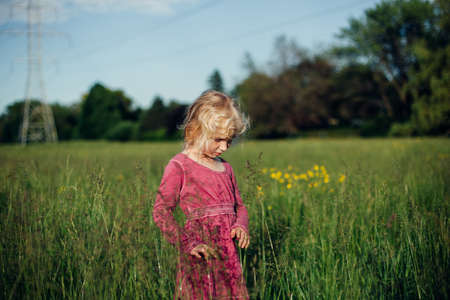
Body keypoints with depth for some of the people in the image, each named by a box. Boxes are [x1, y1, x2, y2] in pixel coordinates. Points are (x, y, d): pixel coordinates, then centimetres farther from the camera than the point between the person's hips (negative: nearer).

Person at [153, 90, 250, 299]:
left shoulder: (225, 168, 16)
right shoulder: (179, 166, -4)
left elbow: (239, 206, 23)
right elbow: (161, 211, -7)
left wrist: (241, 226, 0)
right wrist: (186, 243, -17)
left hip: (228, 254, 6)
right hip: (200, 257, -6)